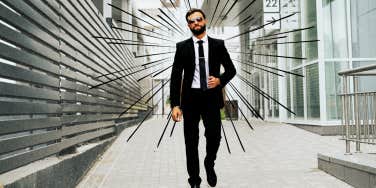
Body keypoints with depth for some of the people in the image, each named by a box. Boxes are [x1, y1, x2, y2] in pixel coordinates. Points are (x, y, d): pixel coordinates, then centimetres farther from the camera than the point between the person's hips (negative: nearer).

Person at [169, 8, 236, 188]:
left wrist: (220, 80, -11)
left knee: (214, 135, -10)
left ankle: (209, 164, 24)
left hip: (211, 97, 0)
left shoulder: (218, 44, 6)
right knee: (191, 141, 5)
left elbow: (231, 69, 11)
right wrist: (175, 104, -8)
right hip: (190, 97, 0)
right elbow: (175, 76, 0)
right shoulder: (182, 47, 4)